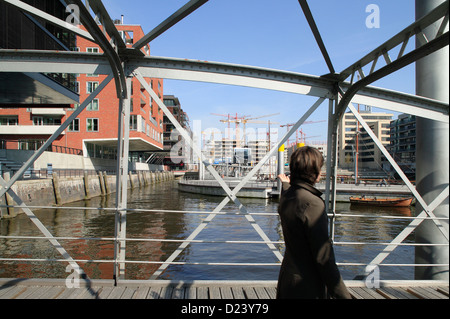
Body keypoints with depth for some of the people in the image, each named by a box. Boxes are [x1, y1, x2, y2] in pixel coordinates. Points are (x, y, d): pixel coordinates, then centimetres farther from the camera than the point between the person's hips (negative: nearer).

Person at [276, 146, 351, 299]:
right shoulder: (313, 203, -23)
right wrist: (342, 295, -15)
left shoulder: (286, 196, 2)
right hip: (308, 287, -8)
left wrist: (286, 185, 49)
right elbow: (324, 257, -23)